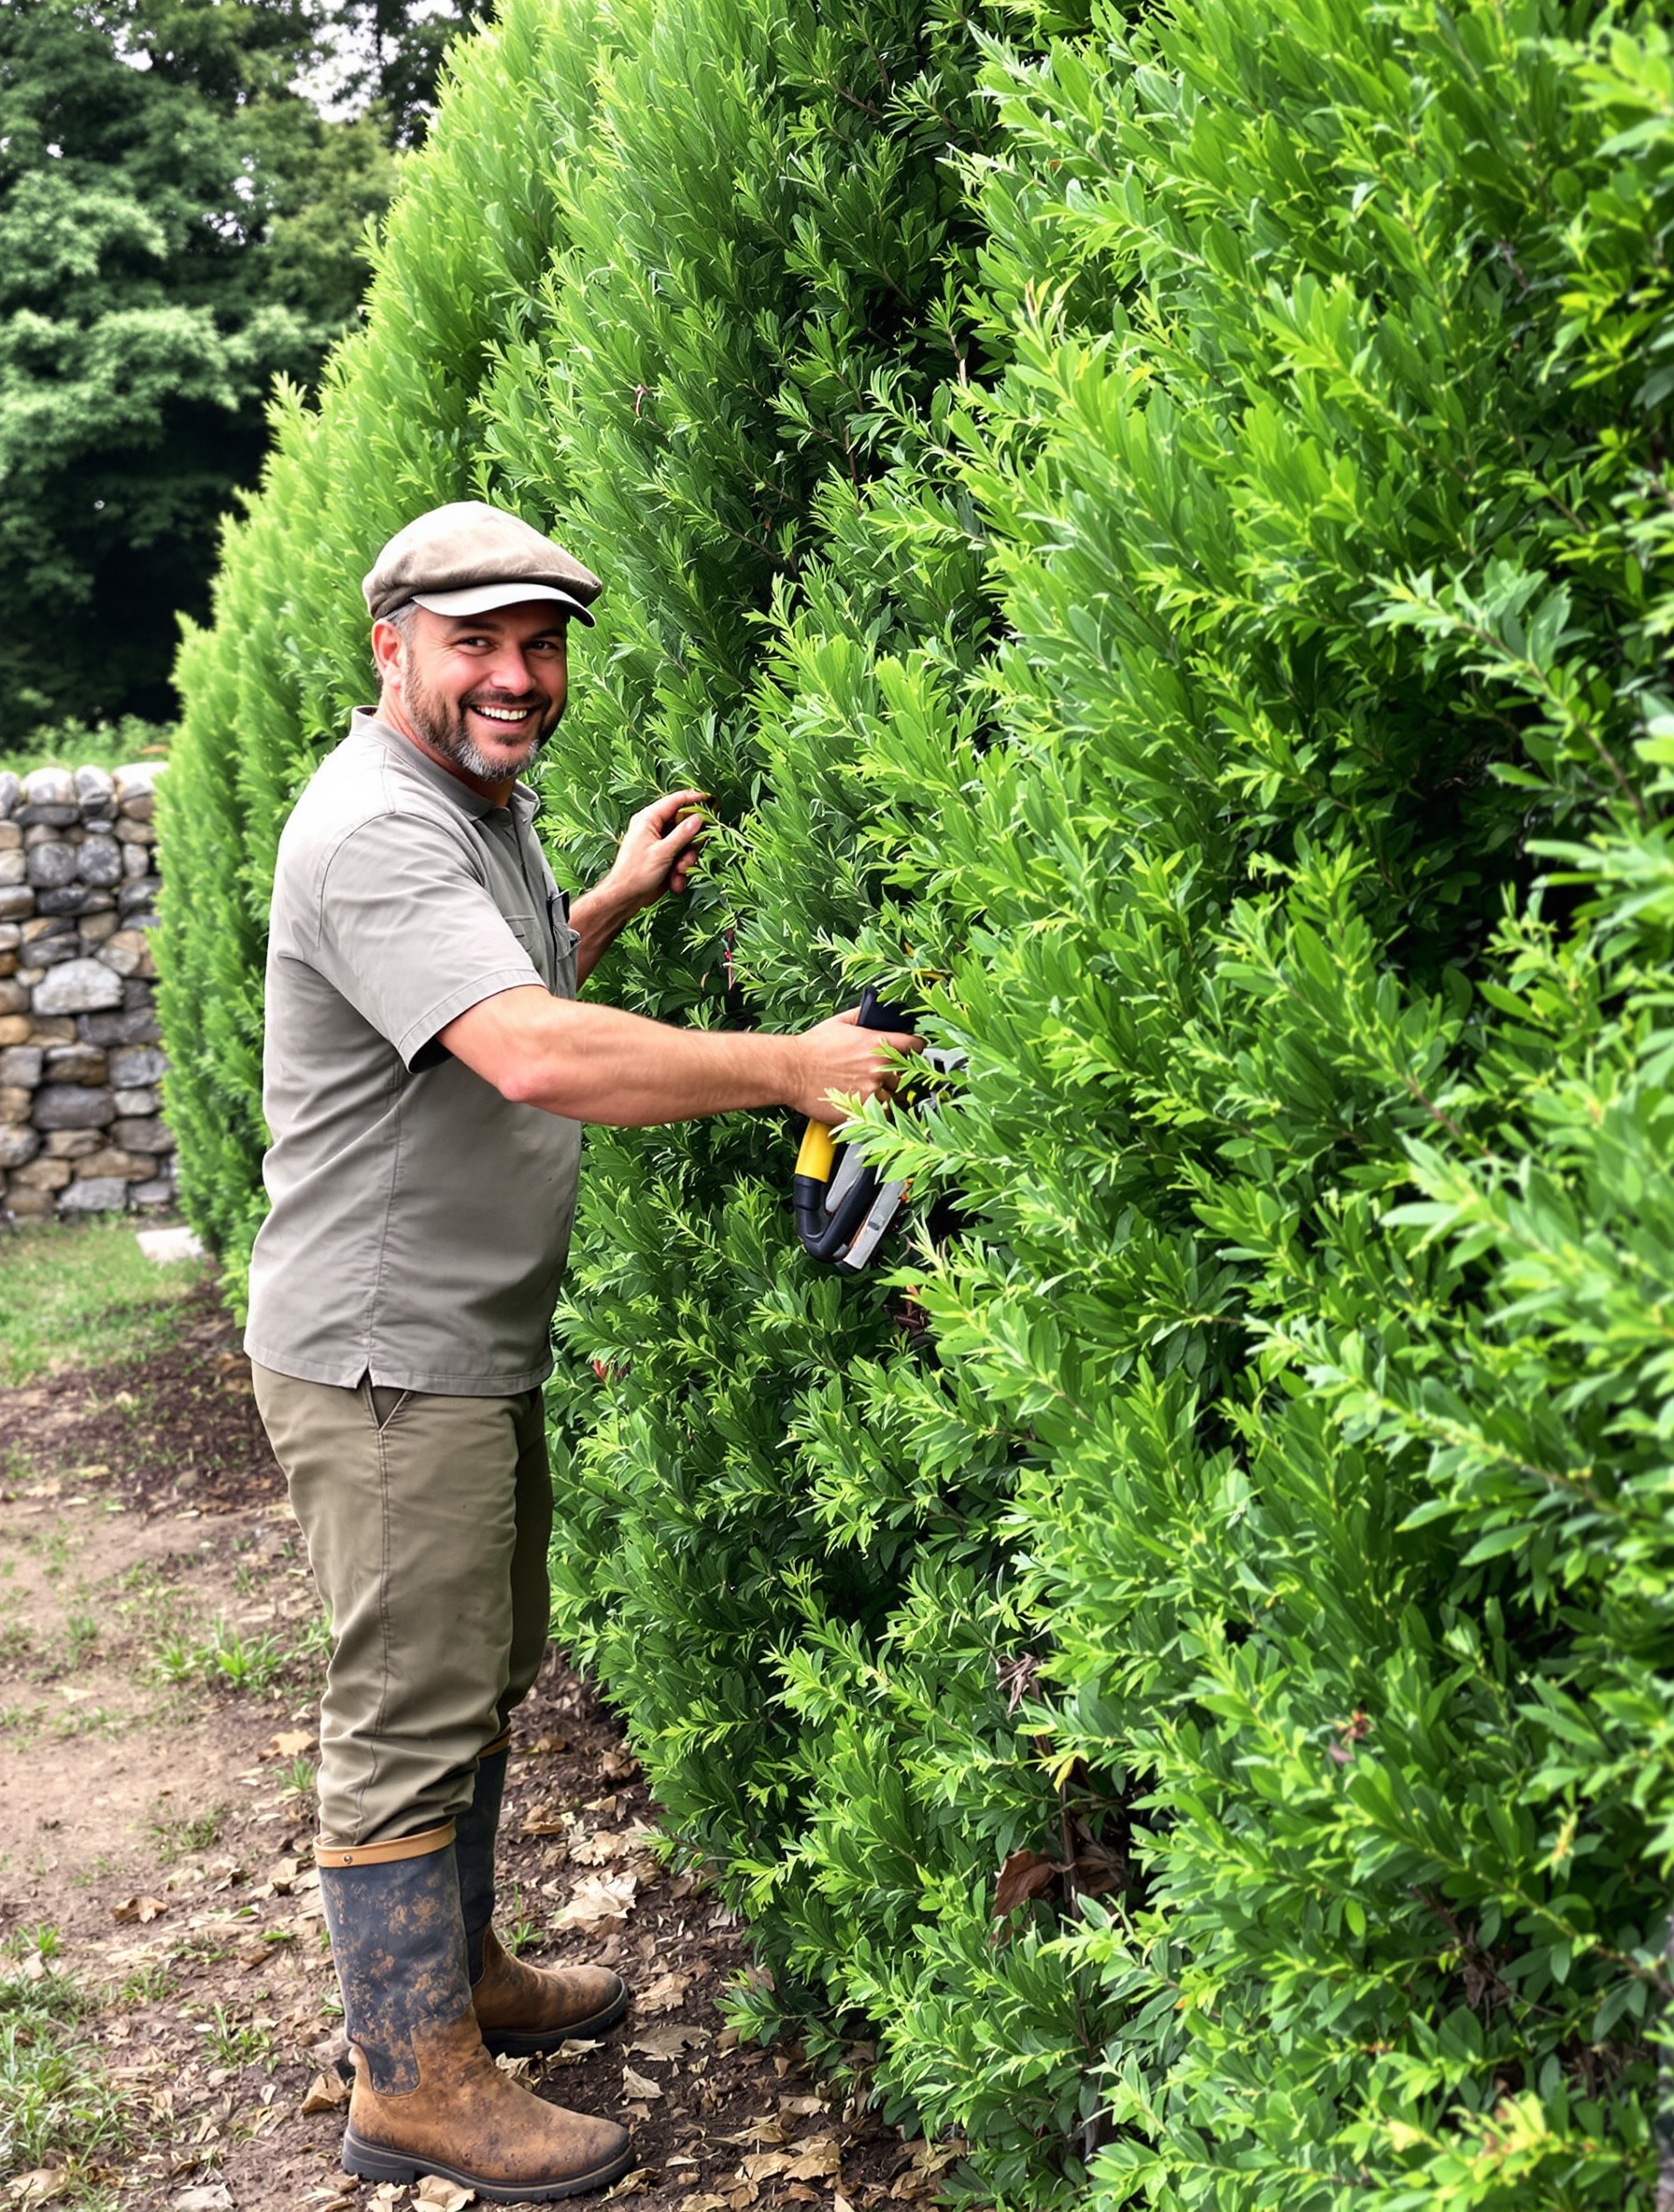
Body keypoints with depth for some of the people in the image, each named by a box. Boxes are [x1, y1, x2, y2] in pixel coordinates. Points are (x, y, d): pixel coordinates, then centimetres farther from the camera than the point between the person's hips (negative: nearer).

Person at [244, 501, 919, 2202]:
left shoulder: (488, 811, 13)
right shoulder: (373, 832, -22)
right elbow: (537, 1057, -35)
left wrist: (613, 901, 17)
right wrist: (798, 1069, -29)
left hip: (477, 1345, 10)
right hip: (382, 1358, -10)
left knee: (481, 1677, 21)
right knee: (410, 1712, -1)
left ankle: (460, 1972, 38)